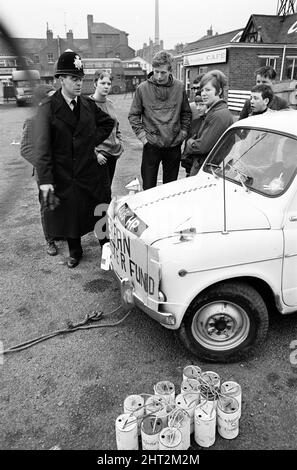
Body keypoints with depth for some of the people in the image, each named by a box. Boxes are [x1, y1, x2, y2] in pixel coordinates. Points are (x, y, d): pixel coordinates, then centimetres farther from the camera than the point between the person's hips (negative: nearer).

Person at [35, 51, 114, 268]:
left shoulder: (88, 104, 4)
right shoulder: (48, 109, -9)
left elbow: (108, 122, 22)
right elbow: (43, 147, -16)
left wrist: (94, 140, 5)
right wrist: (45, 180, -25)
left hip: (90, 170, 3)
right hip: (63, 175, -2)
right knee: (69, 215, 12)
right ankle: (75, 252, 35)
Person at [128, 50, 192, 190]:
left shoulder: (179, 87, 1)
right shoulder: (143, 88, -5)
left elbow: (186, 113, 12)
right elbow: (133, 115, 2)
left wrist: (183, 132, 3)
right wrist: (142, 135, -6)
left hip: (174, 145, 2)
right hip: (151, 145, -2)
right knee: (148, 188, 5)